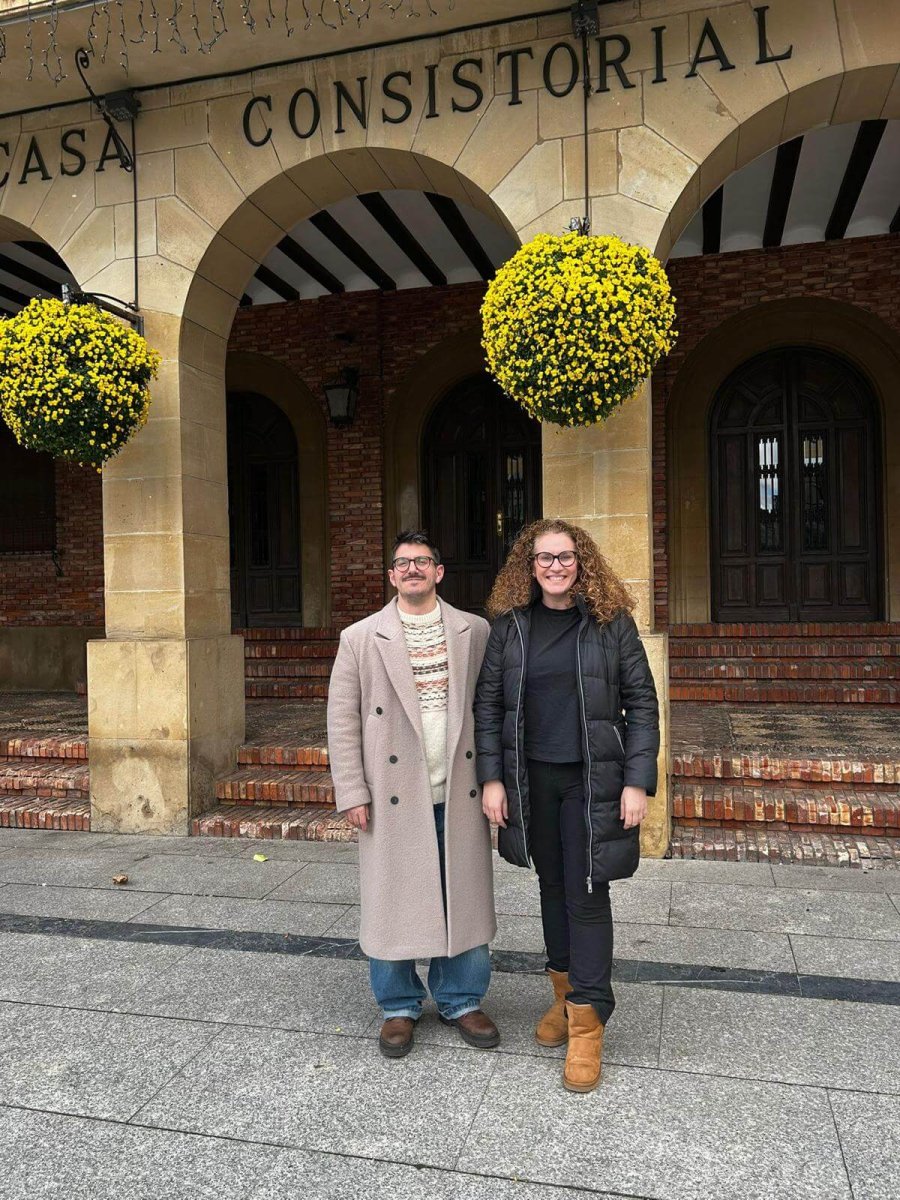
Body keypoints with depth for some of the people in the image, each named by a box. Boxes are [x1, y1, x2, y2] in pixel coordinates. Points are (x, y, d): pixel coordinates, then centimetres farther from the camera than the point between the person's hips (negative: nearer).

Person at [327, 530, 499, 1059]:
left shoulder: (476, 632, 5)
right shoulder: (360, 639, 1)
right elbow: (343, 719, 0)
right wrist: (352, 793, -4)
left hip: (460, 793, 1)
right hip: (395, 795, -1)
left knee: (464, 900, 11)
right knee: (393, 903, 8)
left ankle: (462, 1000, 31)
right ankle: (400, 1007, 29)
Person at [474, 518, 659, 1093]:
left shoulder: (611, 620, -5)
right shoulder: (510, 624, 2)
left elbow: (641, 701, -4)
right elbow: (489, 703, 4)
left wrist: (638, 781, -10)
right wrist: (492, 778, -2)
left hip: (593, 780, -3)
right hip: (531, 779, 3)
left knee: (587, 894, 1)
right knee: (552, 885, 15)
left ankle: (587, 1024, 14)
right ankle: (565, 993, 34)